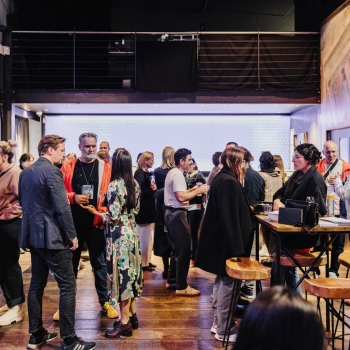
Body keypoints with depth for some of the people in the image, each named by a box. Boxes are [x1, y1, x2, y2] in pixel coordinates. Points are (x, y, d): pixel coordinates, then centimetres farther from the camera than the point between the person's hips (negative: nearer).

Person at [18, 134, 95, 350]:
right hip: (51, 236, -9)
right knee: (68, 286, -2)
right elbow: (62, 207, -20)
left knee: (37, 285, 15)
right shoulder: (52, 171, -16)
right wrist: (72, 235, -12)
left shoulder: (26, 172, 11)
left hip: (33, 235, 9)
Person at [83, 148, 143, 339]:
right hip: (132, 232, 8)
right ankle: (132, 315, 26)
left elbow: (113, 217, -18)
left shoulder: (115, 185, -17)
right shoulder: (135, 184, 5)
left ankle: (124, 321, 9)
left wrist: (96, 212, -4)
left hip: (120, 234, -8)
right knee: (130, 272, 15)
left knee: (122, 273, 0)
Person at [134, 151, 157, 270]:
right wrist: (151, 189, -9)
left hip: (148, 210, 10)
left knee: (148, 237, 15)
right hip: (143, 210, -10)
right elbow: (140, 192, -22)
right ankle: (144, 262, 7)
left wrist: (153, 188, -3)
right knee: (145, 237, -2)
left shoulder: (146, 173, 14)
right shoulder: (140, 173, -14)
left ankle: (147, 260, 24)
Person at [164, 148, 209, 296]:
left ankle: (172, 280, 26)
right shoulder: (178, 175, -17)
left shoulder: (172, 172, 15)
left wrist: (192, 190, 12)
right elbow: (181, 197, -26)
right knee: (184, 249, -5)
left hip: (172, 213, 11)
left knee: (178, 248, 18)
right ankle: (181, 286, 1)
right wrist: (198, 191, -18)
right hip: (177, 214, -11)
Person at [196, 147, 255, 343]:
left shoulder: (222, 178, 11)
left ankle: (219, 322, 31)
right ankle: (223, 330, 13)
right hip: (227, 241, -11)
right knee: (228, 282, 1)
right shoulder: (229, 182, -20)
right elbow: (231, 218, -24)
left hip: (220, 239, 11)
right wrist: (237, 248, -23)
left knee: (223, 280, 19)